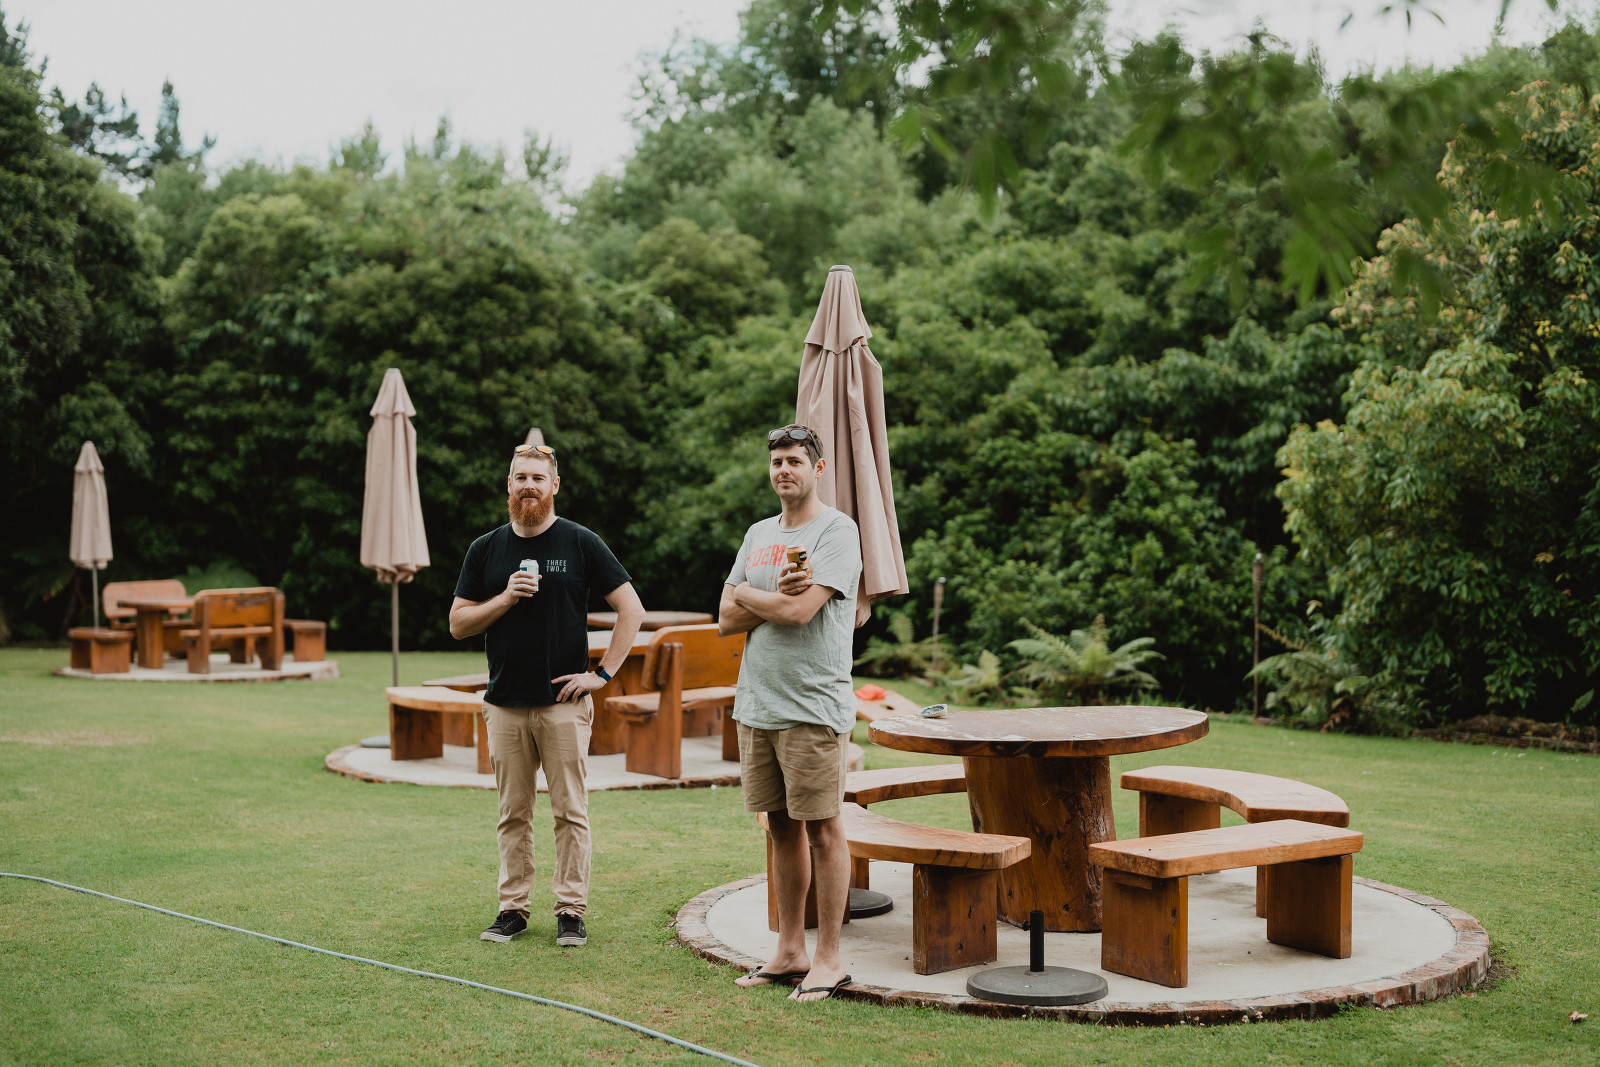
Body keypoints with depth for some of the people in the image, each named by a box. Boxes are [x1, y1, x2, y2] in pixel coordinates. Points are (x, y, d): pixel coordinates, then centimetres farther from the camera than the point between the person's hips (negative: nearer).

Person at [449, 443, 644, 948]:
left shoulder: (581, 543, 2)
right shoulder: (486, 550, 10)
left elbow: (632, 609, 1)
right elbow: (458, 624, 8)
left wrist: (602, 673, -5)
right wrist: (506, 598, -8)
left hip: (564, 703, -2)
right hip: (505, 704, 3)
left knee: (570, 811, 0)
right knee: (513, 813, 7)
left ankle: (571, 910, 7)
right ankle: (513, 906, 16)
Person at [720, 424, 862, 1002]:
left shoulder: (837, 531, -7)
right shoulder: (758, 535, 16)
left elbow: (801, 611, -18)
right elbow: (726, 619, 9)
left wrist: (746, 594, -1)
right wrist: (779, 595, -8)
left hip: (812, 708, -7)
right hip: (756, 705, 7)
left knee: (821, 827, -2)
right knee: (782, 826, 12)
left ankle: (828, 959, 4)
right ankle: (789, 952, 20)